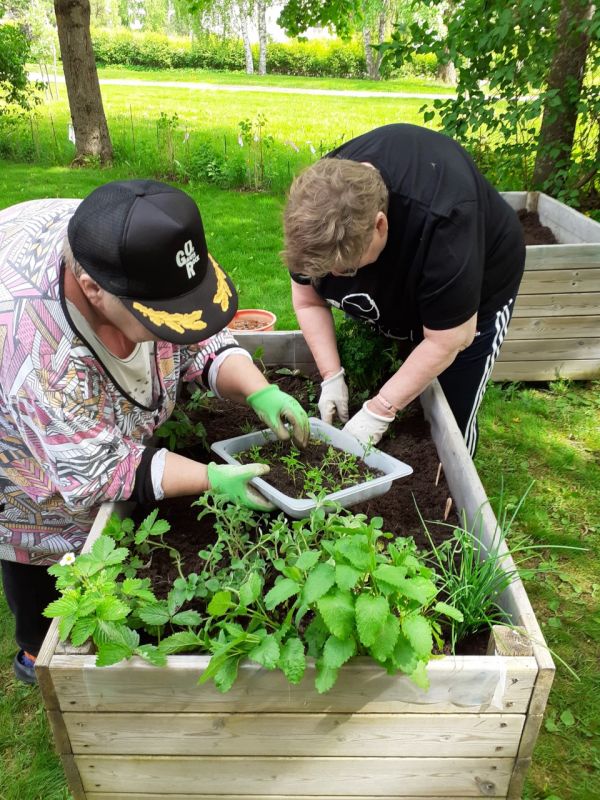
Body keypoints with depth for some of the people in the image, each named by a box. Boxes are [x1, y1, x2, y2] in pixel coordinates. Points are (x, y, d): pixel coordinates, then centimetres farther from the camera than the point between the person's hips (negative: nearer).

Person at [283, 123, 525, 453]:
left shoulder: (442, 222, -44)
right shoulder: (318, 201, -28)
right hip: (390, 293, 5)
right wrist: (331, 376, -22)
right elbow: (308, 300, -15)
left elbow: (447, 341, -34)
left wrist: (379, 411, -31)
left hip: (474, 294, -4)